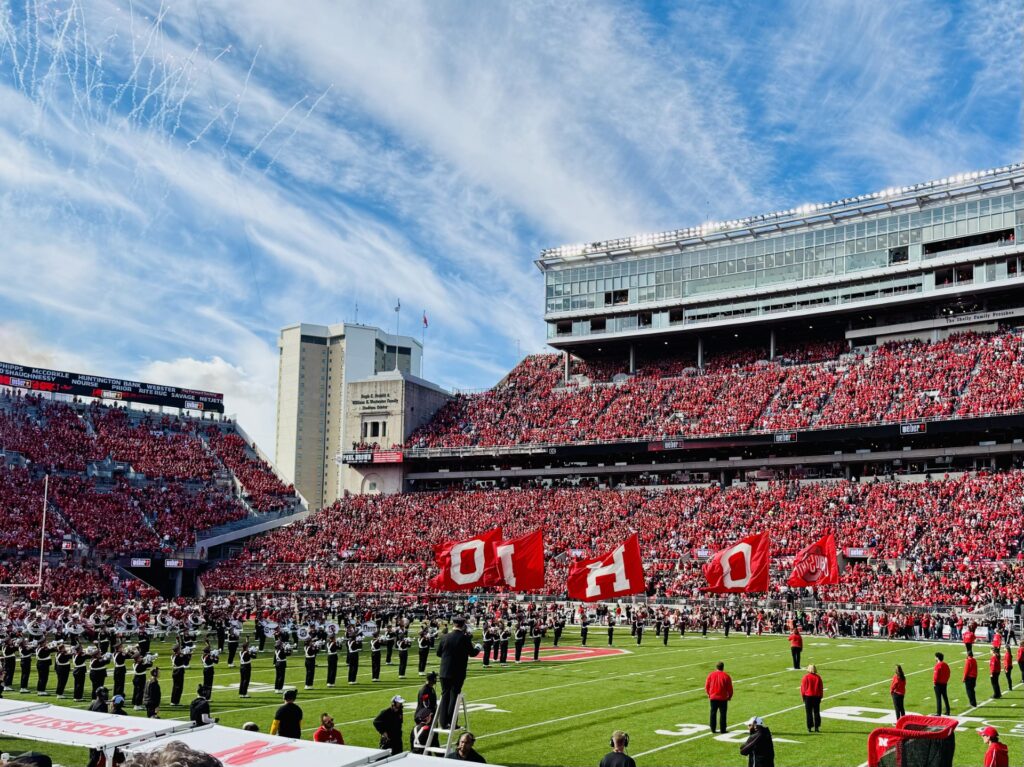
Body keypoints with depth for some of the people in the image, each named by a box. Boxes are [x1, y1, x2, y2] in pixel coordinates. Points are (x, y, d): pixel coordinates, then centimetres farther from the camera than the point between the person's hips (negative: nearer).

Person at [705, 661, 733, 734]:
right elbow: (730, 688, -4)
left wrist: (709, 694, 18)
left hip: (713, 698, 2)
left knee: (713, 714, 10)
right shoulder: (726, 676, -8)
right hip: (723, 698, -2)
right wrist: (729, 696, 11)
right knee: (722, 714, 5)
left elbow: (706, 686, 2)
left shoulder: (711, 675, -2)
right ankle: (722, 729, 5)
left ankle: (713, 729, 12)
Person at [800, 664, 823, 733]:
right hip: (816, 696, 2)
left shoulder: (806, 677, -8)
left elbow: (803, 687, -5)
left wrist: (803, 695, 7)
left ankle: (809, 727, 3)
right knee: (816, 712, 9)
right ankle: (817, 727, 7)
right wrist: (820, 696, 14)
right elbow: (821, 688, 4)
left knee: (809, 713, 4)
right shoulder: (818, 677, -2)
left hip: (808, 696, -2)